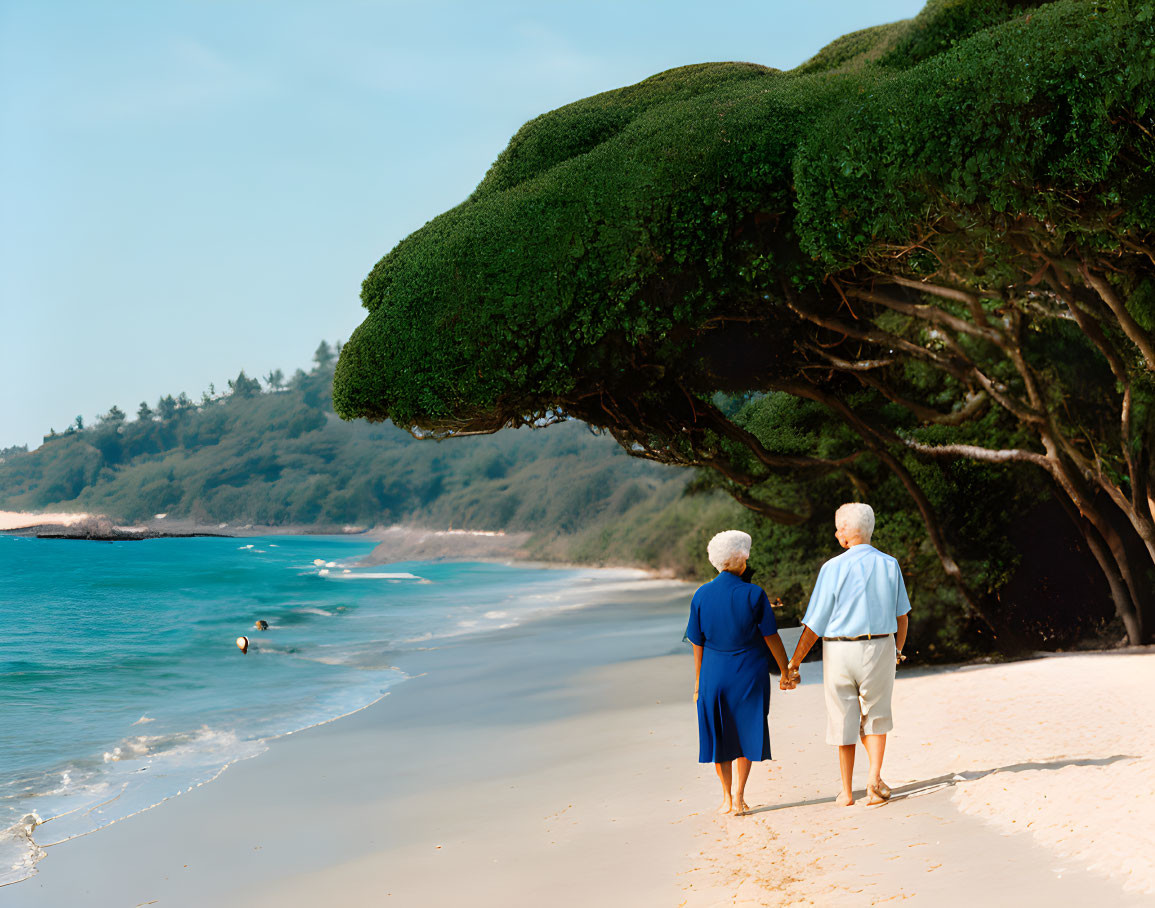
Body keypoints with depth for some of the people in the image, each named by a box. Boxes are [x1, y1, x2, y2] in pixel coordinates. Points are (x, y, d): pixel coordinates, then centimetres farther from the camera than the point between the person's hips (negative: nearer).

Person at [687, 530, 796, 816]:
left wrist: (698, 684, 9)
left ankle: (727, 797, 16)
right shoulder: (754, 594, -13)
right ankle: (738, 797, 7)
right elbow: (771, 638, -7)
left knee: (719, 734, 13)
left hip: (714, 672, 2)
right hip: (749, 673, -1)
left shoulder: (701, 595, -6)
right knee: (746, 732, 12)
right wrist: (785, 672, 4)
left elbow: (698, 644, 0)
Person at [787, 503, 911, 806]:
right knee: (875, 718, 16)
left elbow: (815, 624, -10)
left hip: (839, 650, -2)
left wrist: (795, 661, -1)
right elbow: (901, 615, 8)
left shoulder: (833, 568, -11)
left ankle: (847, 792, 16)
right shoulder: (890, 565, 0)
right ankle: (875, 777, -3)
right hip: (880, 648, 2)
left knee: (843, 721, 9)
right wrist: (898, 649, 25)